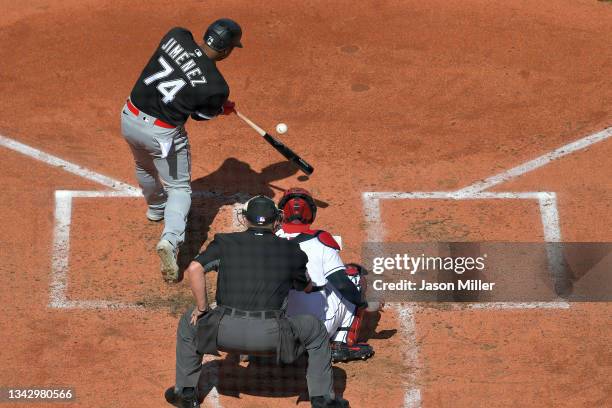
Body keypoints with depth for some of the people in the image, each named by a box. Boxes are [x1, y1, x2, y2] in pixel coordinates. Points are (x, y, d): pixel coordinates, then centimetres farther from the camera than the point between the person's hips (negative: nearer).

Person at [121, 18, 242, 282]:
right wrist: (222, 108, 19)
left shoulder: (176, 36, -9)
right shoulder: (216, 87, -19)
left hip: (129, 118, 5)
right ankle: (170, 239, -10)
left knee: (145, 166, 33)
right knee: (179, 188, 12)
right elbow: (201, 114, -1)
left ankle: (156, 208, 58)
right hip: (162, 133, -5)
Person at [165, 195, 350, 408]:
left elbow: (193, 269, -4)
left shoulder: (225, 242, 10)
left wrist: (202, 308, 6)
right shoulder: (291, 250, 12)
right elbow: (304, 287, 28)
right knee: (317, 330, 26)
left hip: (225, 332, 1)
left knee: (189, 322, 32)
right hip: (270, 334, -1)